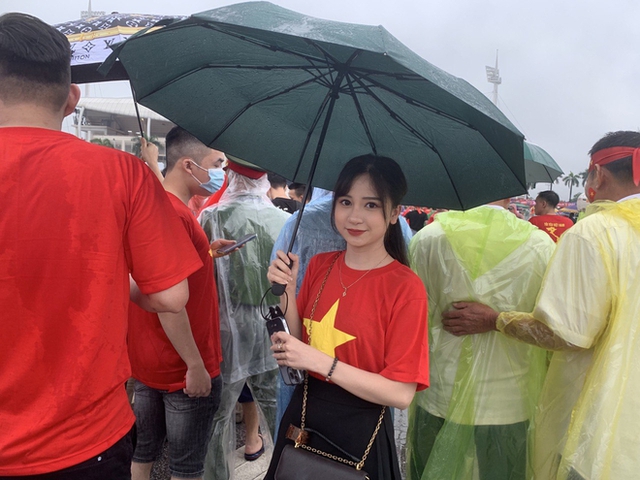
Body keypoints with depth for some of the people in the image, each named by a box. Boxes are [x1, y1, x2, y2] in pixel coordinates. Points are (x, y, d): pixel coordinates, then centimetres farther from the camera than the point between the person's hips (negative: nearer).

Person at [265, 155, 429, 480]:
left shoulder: (406, 288, -18)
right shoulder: (320, 265, -2)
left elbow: (401, 394, -19)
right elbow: (298, 342, 2)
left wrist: (321, 362, -25)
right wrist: (286, 292, -14)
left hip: (359, 432, -5)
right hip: (301, 416, 5)